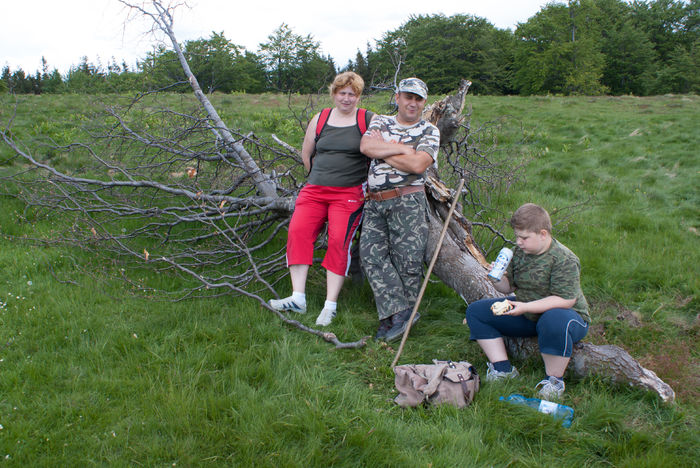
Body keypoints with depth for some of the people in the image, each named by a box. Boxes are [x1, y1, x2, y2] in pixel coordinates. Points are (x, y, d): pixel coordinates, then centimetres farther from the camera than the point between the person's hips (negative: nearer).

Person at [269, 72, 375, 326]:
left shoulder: (369, 121, 4)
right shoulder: (319, 119, 15)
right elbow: (306, 153, 25)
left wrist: (367, 183, 2)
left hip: (349, 193, -3)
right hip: (315, 190, 4)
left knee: (339, 240, -18)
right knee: (298, 230, -17)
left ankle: (330, 305, -12)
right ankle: (297, 298, -18)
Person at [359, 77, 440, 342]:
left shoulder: (429, 132, 6)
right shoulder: (381, 122, 16)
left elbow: (417, 165, -11)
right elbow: (365, 146, -5)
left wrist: (382, 150, -3)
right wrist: (404, 149, -9)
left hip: (407, 202, -3)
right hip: (374, 202, 4)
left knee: (407, 260, -5)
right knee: (371, 253, -10)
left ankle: (403, 316, 9)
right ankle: (398, 311, -8)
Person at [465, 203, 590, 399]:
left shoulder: (564, 259, -22)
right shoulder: (519, 252, 0)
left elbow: (565, 300, -28)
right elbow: (508, 287, 7)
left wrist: (526, 307, -33)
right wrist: (497, 279, -16)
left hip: (566, 314, -7)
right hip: (528, 316, 7)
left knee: (555, 321, -45)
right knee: (475, 310, 0)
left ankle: (554, 380, -21)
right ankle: (502, 368, -5)